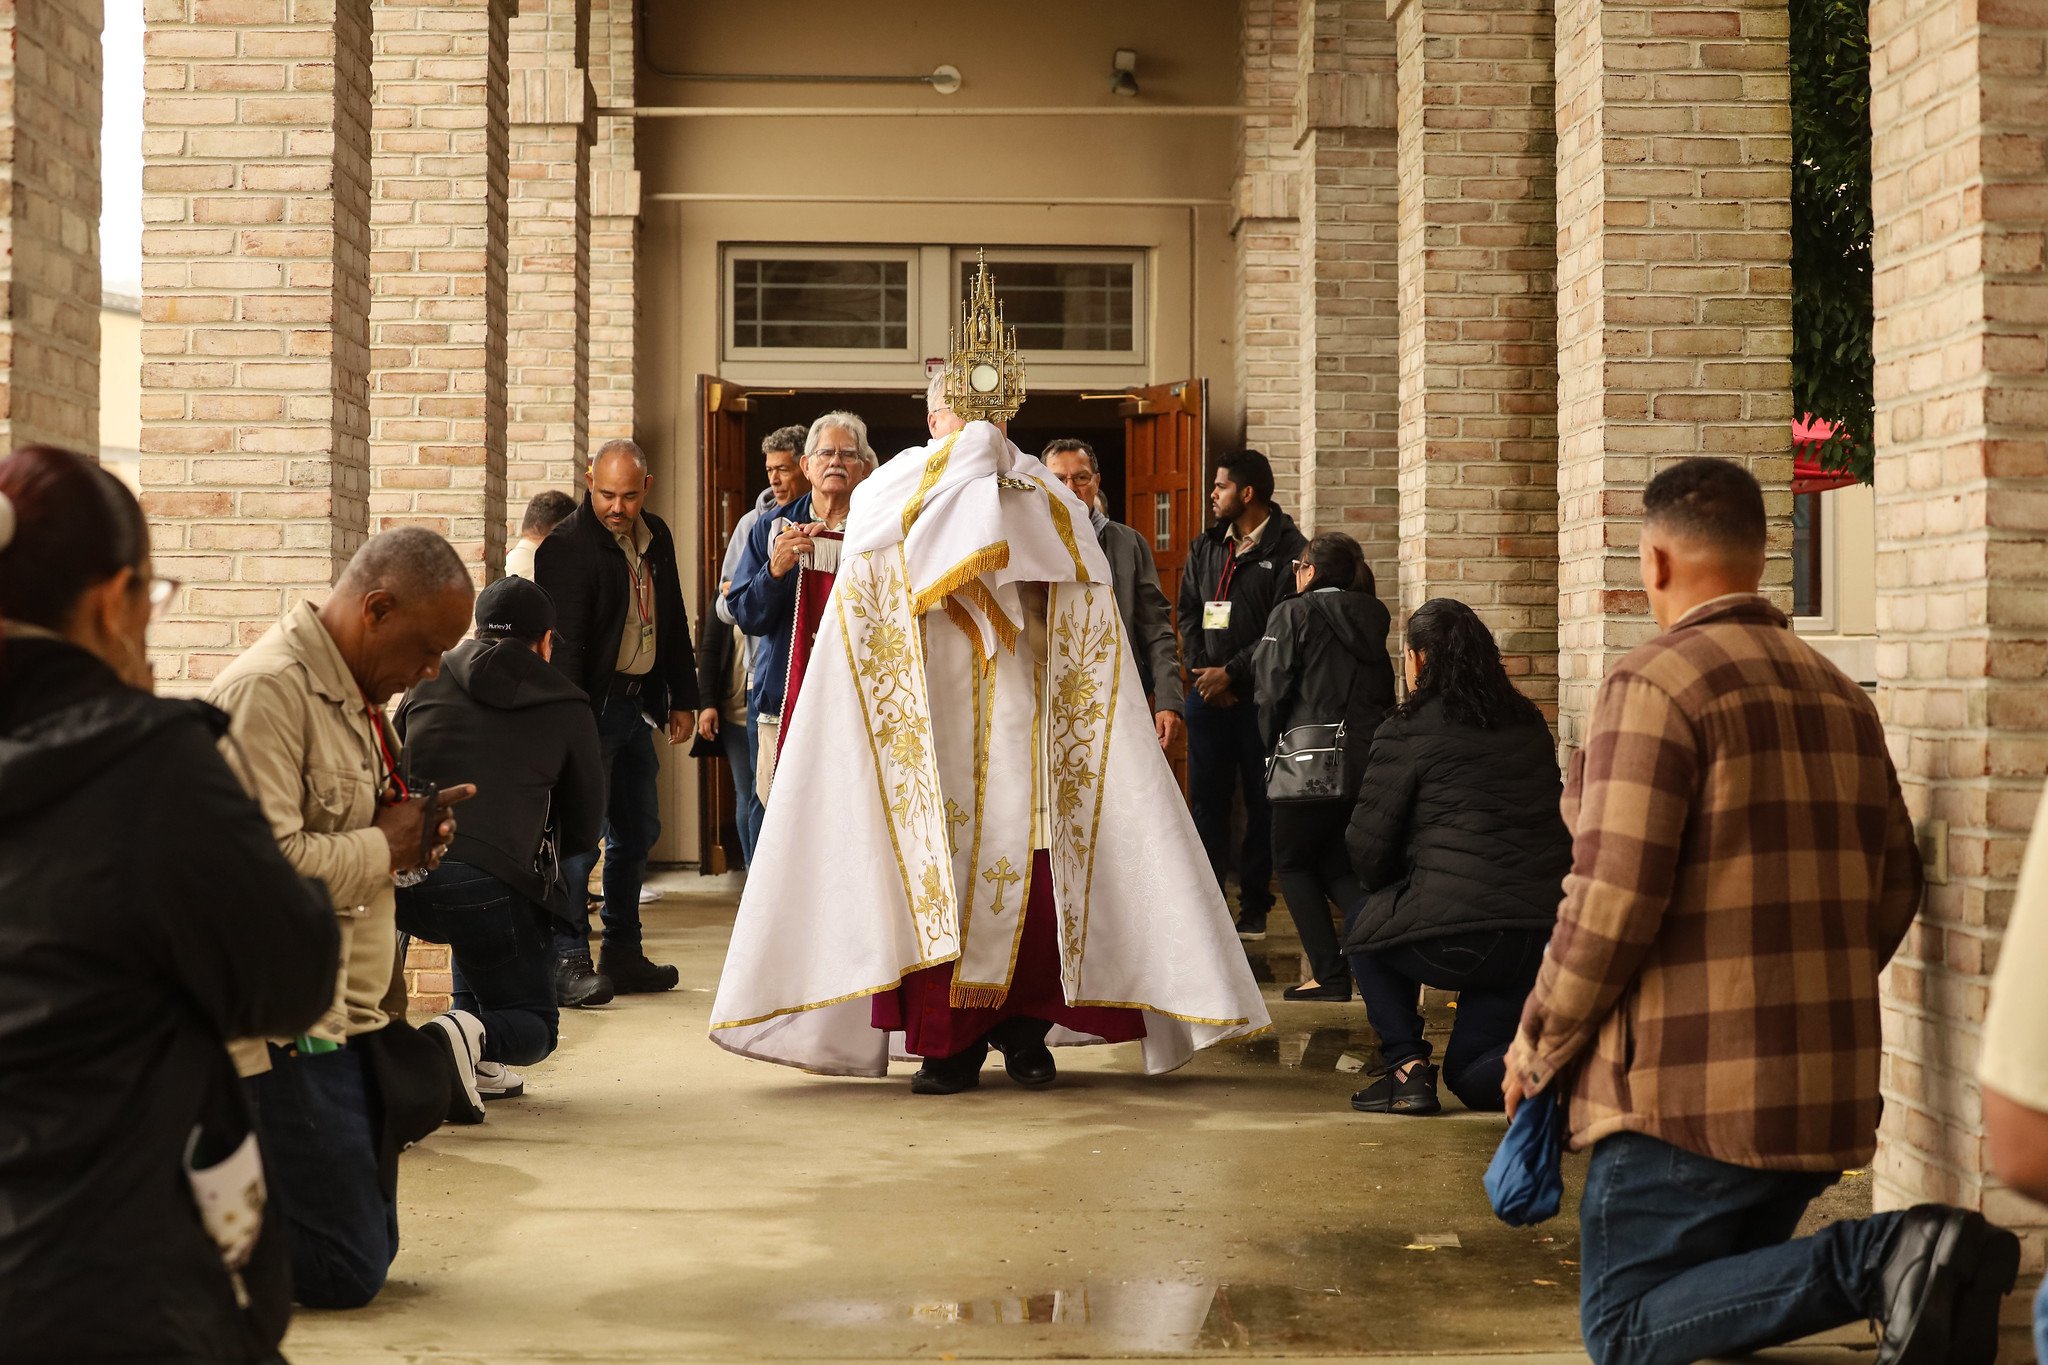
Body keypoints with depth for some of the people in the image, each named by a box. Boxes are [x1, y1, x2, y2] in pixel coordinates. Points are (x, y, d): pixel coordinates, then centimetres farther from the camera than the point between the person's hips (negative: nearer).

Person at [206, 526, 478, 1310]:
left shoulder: (352, 693, 14)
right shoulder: (268, 689, -17)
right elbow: (268, 864, -27)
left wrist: (416, 827, 3)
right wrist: (387, 846, -12)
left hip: (352, 1014, 10)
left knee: (370, 1247, 15)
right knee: (344, 1272, -6)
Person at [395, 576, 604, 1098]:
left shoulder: (430, 680, 20)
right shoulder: (569, 709, 13)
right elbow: (584, 830, 18)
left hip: (398, 877, 4)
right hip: (490, 883, -4)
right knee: (535, 1028, 16)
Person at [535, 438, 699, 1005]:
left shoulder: (656, 537, 9)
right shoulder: (567, 546, -13)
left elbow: (673, 621, 19)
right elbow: (564, 642, -19)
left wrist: (682, 697, 16)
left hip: (638, 701, 8)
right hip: (592, 704, -8)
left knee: (638, 830, 13)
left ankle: (624, 956, 22)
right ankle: (568, 961, -7)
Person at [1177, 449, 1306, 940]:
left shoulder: (1288, 549, -5)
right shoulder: (1205, 548, 14)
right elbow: (1187, 613, 13)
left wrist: (1231, 673, -12)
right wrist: (1202, 671, -2)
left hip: (1259, 695, -5)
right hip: (1207, 693, 5)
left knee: (1262, 802, 1)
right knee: (1206, 798, 5)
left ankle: (1254, 908, 8)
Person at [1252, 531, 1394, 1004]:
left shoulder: (1294, 613, -5)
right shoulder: (1371, 619, 13)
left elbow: (1272, 687, -9)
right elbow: (1385, 693, 12)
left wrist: (1272, 746, 3)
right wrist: (1372, 743, 16)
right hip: (1368, 764, 6)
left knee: (1294, 863, 9)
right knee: (1336, 866, 18)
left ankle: (1329, 974, 0)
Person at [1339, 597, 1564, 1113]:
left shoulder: (1406, 731, -3)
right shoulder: (1530, 722, 16)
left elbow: (1367, 848, -2)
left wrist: (1396, 893, 22)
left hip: (1455, 941, -6)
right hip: (1547, 940, 6)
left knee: (1363, 922, 27)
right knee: (1469, 1071, 25)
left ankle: (1407, 1069, 14)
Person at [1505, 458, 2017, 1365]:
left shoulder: (1655, 685, -13)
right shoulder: (1841, 697, 11)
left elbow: (1612, 904, -18)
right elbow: (1892, 889, 17)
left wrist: (1539, 1047, -4)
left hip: (1693, 1093, -8)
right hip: (1829, 1089, 8)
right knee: (1729, 1288, 22)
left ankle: (1874, 1263, -18)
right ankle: (1897, 1265, -5)